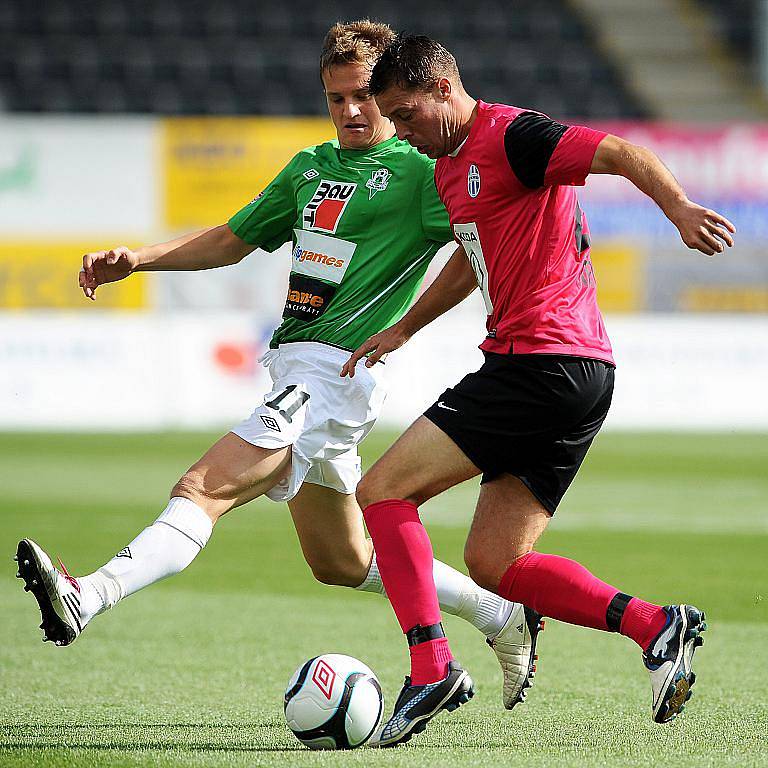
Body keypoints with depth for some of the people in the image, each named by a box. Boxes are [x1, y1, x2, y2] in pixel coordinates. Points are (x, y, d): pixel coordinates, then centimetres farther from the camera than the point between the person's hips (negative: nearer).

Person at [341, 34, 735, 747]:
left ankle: (431, 664, -16)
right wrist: (402, 329, 38)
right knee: (493, 565, 9)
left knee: (382, 490, -9)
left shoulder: (508, 134, -10)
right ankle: (656, 626, 3)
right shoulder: (448, 162, 21)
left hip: (545, 361, -10)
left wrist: (681, 210, -38)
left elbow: (622, 152, -21)